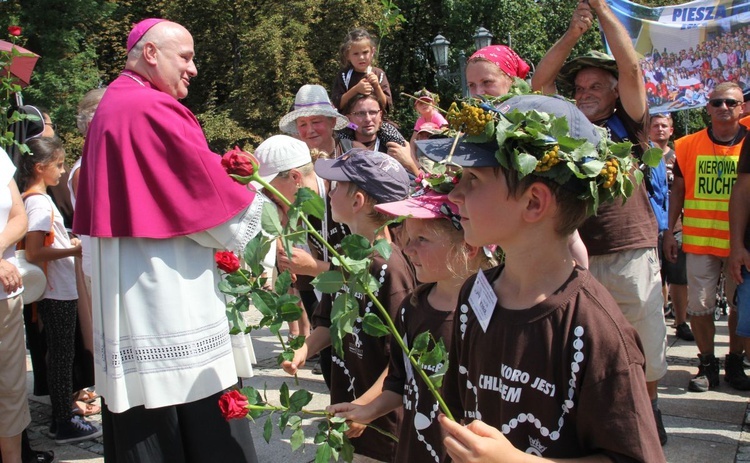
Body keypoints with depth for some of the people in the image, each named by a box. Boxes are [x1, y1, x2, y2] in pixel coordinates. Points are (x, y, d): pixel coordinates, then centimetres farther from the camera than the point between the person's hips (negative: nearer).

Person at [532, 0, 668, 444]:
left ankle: (649, 408, 29)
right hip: (580, 253, 2)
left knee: (647, 341, 9)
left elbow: (631, 66, -8)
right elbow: (540, 82, 1)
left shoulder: (628, 125, 3)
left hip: (632, 252, -2)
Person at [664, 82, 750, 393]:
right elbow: (678, 190, 10)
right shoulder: (689, 145, 3)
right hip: (699, 239, 1)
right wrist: (670, 231, 6)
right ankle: (707, 365, 17)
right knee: (699, 305, 3)